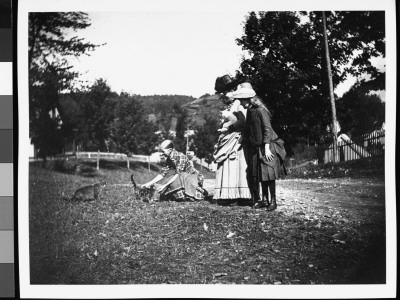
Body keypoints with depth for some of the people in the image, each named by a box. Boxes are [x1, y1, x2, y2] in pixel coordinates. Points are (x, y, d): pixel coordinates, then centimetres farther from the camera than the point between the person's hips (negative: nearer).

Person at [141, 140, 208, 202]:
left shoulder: (180, 157, -24)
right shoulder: (168, 160, 0)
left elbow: (178, 174, -27)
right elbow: (162, 174, 4)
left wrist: (165, 185, -31)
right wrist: (149, 183, -4)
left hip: (194, 177, -8)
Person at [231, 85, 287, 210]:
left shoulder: (260, 110, -15)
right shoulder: (249, 111, 9)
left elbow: (267, 129, -18)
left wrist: (267, 148, -21)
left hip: (266, 147, -8)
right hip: (256, 148, 8)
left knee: (268, 174, -10)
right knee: (261, 175, 6)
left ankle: (273, 201, -5)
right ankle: (264, 200, 12)